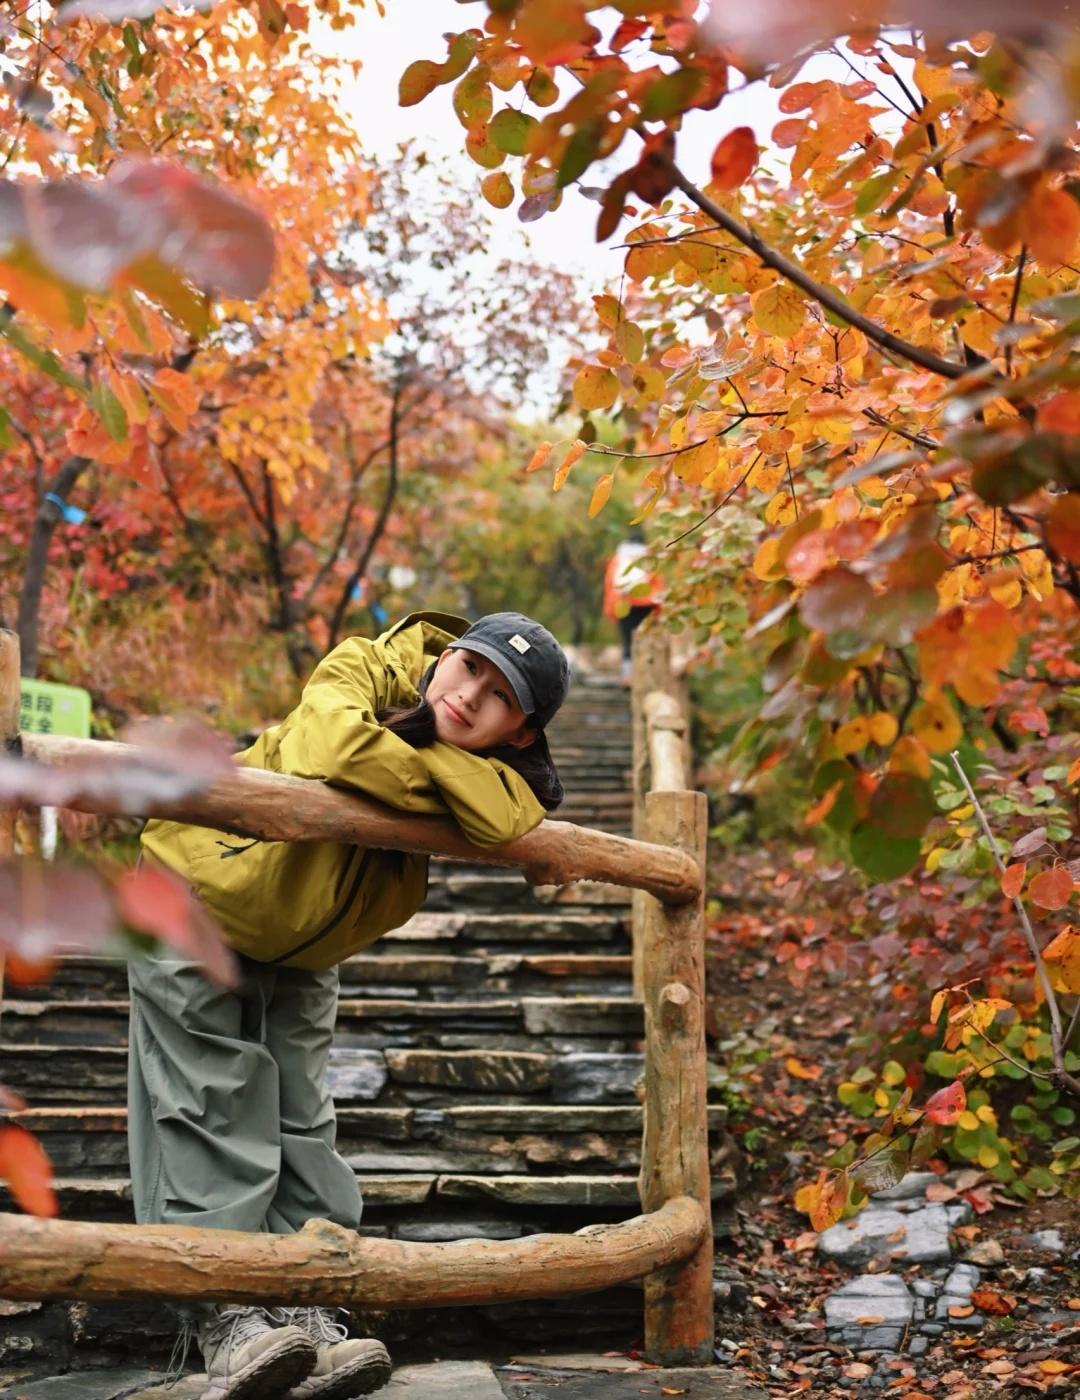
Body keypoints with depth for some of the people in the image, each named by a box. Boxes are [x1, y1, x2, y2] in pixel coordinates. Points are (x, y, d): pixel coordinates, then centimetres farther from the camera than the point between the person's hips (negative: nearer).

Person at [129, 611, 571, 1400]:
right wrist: (436, 783, -30)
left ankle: (306, 1313, 4)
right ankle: (224, 1321, -7)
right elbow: (328, 750, -44)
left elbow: (506, 818, -38)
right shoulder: (367, 670, -21)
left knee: (300, 1120, 2)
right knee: (213, 1109, -8)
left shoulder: (502, 766, -12)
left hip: (300, 953, 5)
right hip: (194, 892, -4)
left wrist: (410, 738, -34)